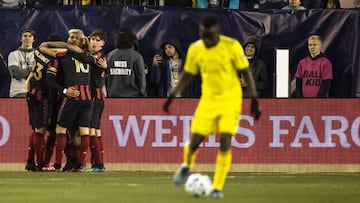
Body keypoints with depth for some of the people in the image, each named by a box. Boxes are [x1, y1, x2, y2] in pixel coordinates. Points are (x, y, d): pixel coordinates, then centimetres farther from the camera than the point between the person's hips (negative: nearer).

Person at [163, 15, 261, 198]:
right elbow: (187, 75, 10)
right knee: (195, 140, -4)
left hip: (230, 100, -3)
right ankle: (186, 166, 32)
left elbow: (245, 72, -6)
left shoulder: (232, 46, -14)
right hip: (208, 100, 3)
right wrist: (172, 96, 6)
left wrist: (254, 99, -9)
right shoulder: (195, 49, -4)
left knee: (225, 141, -16)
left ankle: (218, 187, -5)